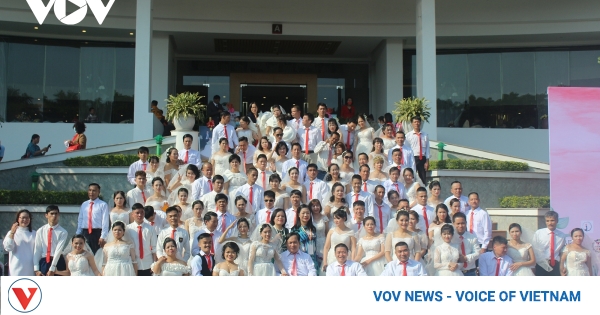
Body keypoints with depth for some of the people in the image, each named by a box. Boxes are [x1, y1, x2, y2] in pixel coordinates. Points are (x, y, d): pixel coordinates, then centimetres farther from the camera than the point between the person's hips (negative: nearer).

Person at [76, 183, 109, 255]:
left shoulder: (103, 205, -1)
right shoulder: (84, 205, 14)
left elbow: (105, 222, -6)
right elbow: (80, 220, 17)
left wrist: (103, 237, -13)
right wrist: (78, 235, 11)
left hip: (97, 233, -4)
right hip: (85, 233, 4)